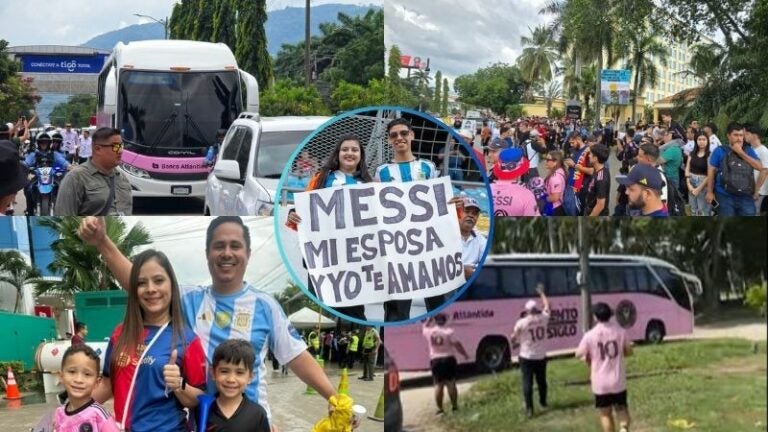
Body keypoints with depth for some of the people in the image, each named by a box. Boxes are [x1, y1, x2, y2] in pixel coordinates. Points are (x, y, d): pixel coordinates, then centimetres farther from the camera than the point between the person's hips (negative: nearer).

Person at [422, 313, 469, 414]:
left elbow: (424, 328, 22)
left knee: (438, 385, 3)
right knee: (451, 383, 5)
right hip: (449, 358, -1)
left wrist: (430, 318, 23)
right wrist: (465, 354, 0)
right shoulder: (448, 332, -9)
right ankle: (454, 406, 6)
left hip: (435, 360, 2)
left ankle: (440, 408, 1)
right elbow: (457, 344, -11)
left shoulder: (429, 332, -2)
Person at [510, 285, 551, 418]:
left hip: (527, 357, -4)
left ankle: (529, 409, -8)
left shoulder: (521, 322, -15)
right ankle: (543, 402, 41)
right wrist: (541, 292, 26)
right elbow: (546, 305, 14)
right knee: (541, 380, 21)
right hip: (541, 357, 4)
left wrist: (514, 342, 21)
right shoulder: (543, 318, -6)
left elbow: (513, 338, -3)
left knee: (527, 383, -2)